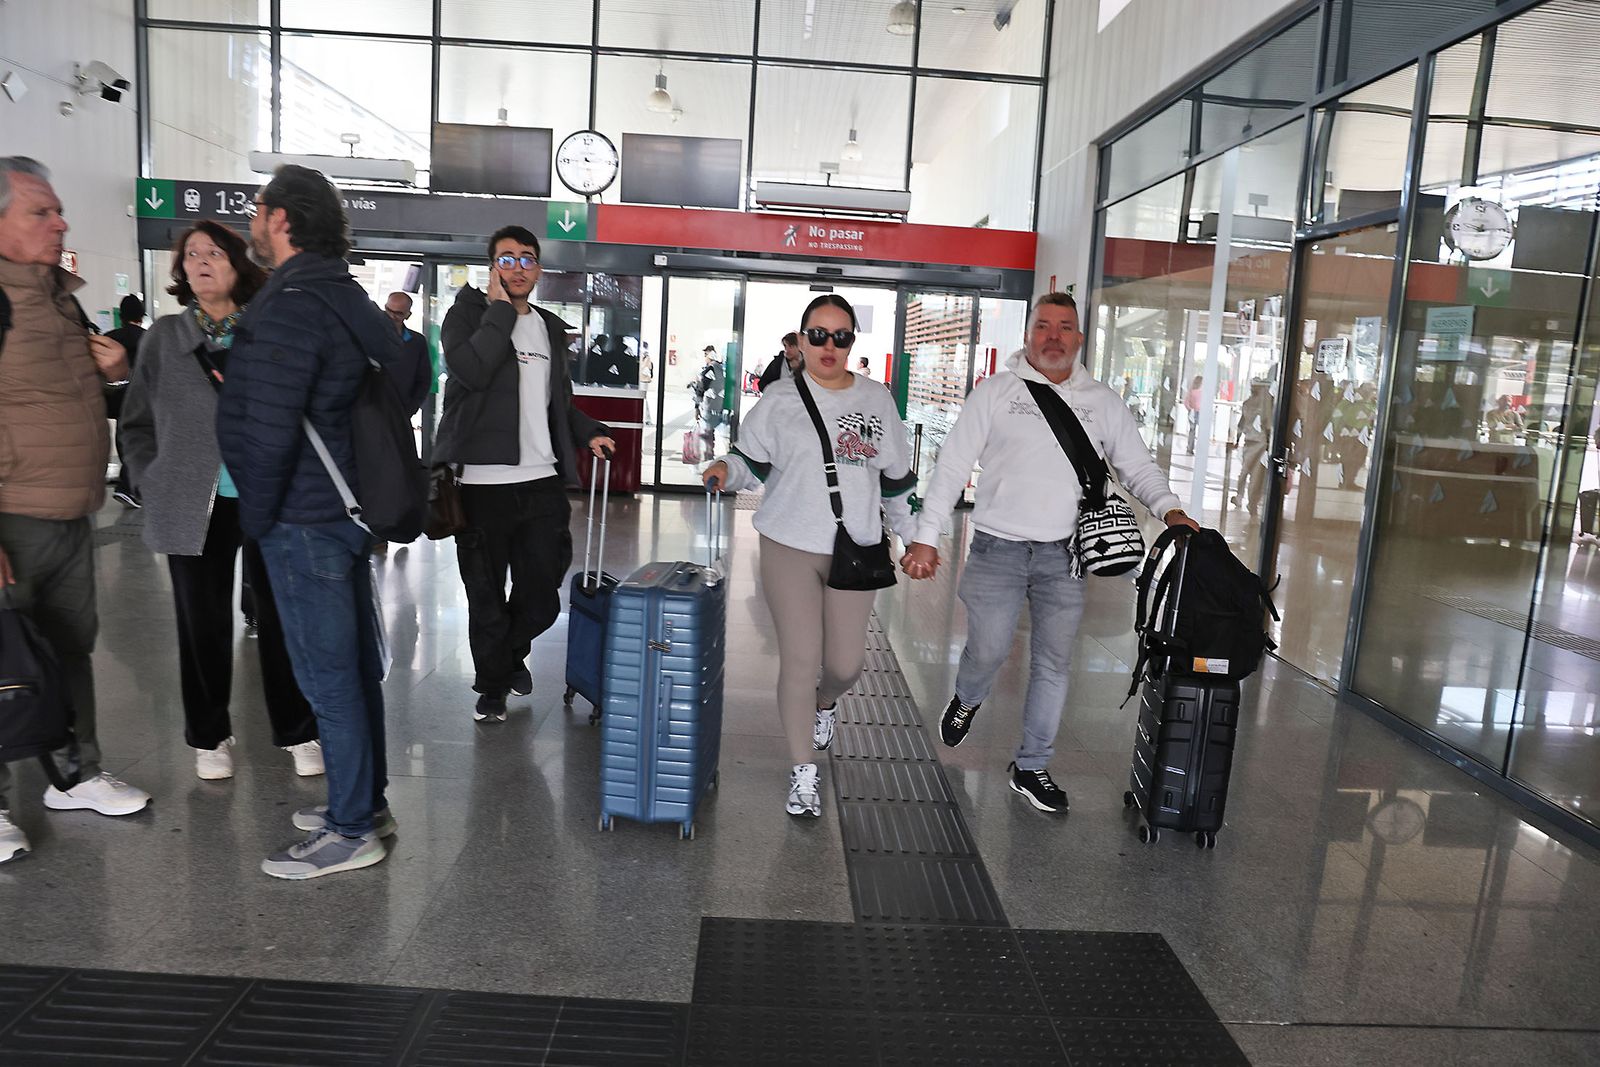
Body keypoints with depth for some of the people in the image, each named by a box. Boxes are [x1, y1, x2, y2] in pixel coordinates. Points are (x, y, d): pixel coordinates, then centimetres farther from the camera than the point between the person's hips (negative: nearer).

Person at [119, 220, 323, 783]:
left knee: (280, 618, 5)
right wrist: (156, 487, 1)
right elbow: (137, 424, 10)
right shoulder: (165, 336, 8)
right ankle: (209, 737, 25)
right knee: (204, 625, 10)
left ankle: (297, 733, 18)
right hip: (196, 507, 2)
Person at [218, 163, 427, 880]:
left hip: (303, 521, -9)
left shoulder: (287, 309, -18)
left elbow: (264, 433, -24)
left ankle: (351, 830, 12)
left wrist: (256, 516, -10)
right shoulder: (349, 298, 11)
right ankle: (367, 799, 31)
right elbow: (412, 381, 20)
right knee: (355, 665, 17)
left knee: (327, 676, 0)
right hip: (351, 508, 10)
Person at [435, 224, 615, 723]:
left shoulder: (549, 327, 17)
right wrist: (500, 308, -13)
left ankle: (512, 652, 39)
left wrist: (588, 432, 12)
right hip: (483, 481, -4)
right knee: (487, 597, 8)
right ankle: (492, 685, 27)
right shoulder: (469, 313, 0)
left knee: (542, 598, 9)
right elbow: (471, 369, -22)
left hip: (543, 482, 5)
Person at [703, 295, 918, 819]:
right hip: (790, 548, -2)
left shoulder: (877, 401, 9)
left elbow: (896, 477, 17)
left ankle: (825, 702, 42)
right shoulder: (779, 399, 0)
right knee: (800, 659, -3)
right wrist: (727, 469, -19)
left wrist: (912, 537, 20)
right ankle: (804, 772, 12)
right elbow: (752, 460, 3)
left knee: (846, 663, 3)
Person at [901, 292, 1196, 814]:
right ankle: (966, 701, 39)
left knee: (1054, 663, 6)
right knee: (987, 651, 3)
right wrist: (926, 537, -8)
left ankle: (1031, 766, 21)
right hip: (998, 549, -2)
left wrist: (1170, 509, -8)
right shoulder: (996, 391, 0)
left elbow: (1137, 467, 12)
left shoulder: (1102, 402, 8)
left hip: (1064, 554, 3)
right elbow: (952, 465, -2)